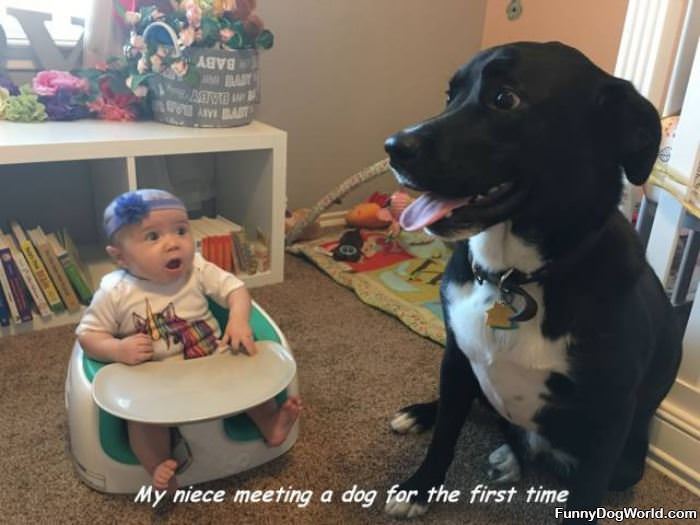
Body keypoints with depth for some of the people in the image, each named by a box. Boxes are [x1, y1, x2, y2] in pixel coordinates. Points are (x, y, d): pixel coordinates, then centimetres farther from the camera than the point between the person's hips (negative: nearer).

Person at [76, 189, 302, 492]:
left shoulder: (199, 270, -9)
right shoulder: (115, 293, -13)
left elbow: (236, 289, -2)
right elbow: (88, 335, -5)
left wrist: (239, 320, -23)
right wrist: (118, 350, -26)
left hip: (214, 363, 2)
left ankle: (270, 423, 4)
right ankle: (159, 469, -9)